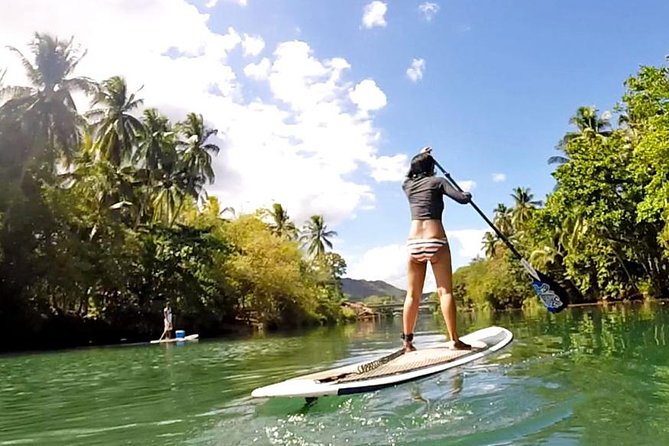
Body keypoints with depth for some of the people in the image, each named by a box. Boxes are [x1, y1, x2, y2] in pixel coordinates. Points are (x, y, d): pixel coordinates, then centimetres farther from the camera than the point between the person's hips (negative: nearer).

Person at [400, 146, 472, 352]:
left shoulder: (407, 185, 15)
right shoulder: (437, 181, 4)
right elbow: (462, 199, -3)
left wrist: (420, 157, 53)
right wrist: (468, 194, 20)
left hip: (413, 242, 4)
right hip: (435, 241, -4)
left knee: (412, 295, 5)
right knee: (445, 291, -3)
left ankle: (408, 341, 6)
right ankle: (455, 340, -4)